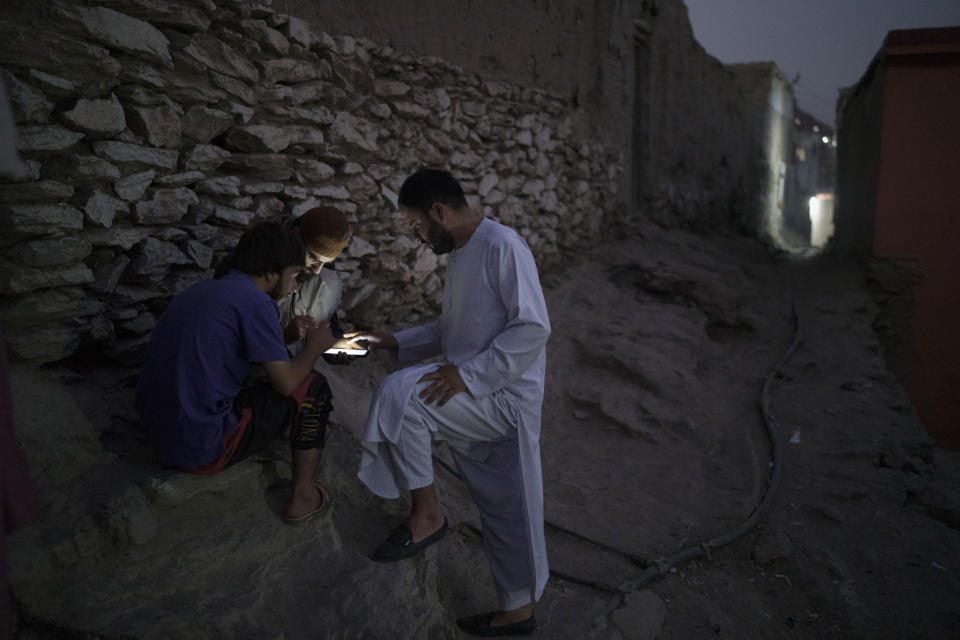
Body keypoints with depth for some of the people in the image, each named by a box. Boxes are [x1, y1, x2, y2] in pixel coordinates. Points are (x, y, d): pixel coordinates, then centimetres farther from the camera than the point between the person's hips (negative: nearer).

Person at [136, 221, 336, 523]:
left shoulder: (203, 289, 10)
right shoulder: (256, 302, -16)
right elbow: (286, 382, -11)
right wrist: (314, 346, 6)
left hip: (157, 434, 9)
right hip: (202, 449, -9)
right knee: (313, 388, 4)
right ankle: (303, 496, 13)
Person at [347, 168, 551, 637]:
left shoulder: (502, 245, -15)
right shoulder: (459, 256, 15)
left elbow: (533, 327, -22)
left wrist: (469, 374, -25)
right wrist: (395, 342, 12)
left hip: (504, 395, -9)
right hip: (479, 400, 9)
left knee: (398, 396, -23)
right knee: (502, 509, 15)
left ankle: (426, 515, -7)